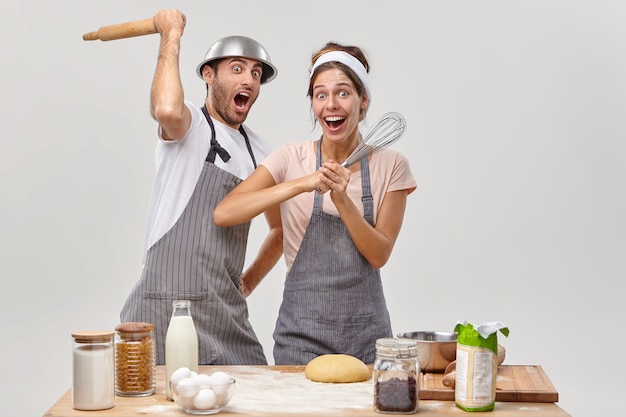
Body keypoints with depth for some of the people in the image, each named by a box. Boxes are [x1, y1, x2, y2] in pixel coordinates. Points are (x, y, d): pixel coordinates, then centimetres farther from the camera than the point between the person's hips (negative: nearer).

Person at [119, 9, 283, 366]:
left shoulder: (262, 155, 16)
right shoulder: (189, 123, -2)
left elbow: (282, 229, 29)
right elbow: (167, 110, -29)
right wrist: (172, 33, -16)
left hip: (228, 315, 6)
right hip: (166, 308, -6)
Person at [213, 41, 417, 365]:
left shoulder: (391, 166, -1)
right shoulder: (292, 158, -3)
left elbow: (379, 255, -6)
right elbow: (223, 214, -16)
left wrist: (342, 199, -21)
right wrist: (303, 183, -24)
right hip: (302, 331, -1)